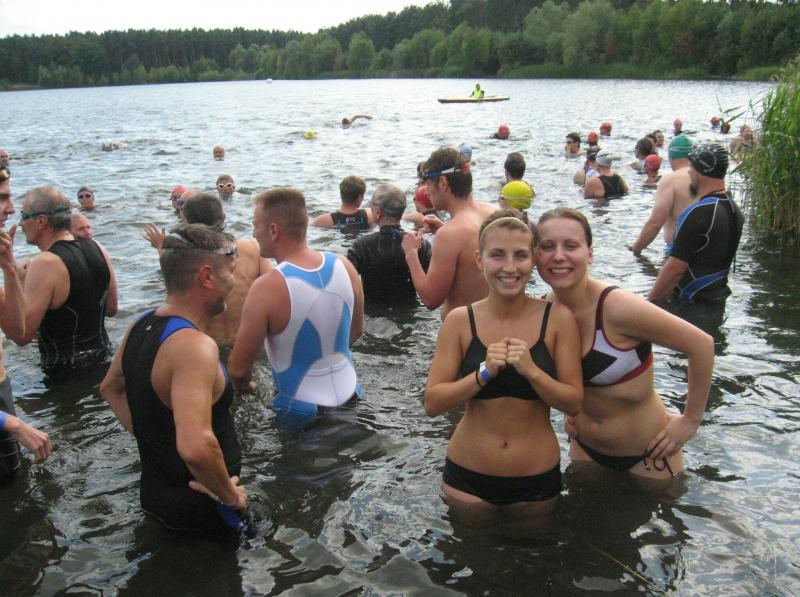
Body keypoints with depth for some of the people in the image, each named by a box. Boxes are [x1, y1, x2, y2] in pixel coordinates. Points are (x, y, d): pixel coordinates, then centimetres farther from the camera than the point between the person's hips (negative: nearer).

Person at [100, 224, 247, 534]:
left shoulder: (141, 325, 0)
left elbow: (111, 387, 20)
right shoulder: (194, 346, -30)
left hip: (153, 491, 9)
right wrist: (230, 495, -25)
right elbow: (195, 448, -42)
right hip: (200, 511, -9)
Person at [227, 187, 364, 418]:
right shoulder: (344, 266, -8)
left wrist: (244, 387, 6)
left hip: (300, 410, -5)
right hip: (348, 398, 5)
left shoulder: (267, 289, -23)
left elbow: (238, 368, -15)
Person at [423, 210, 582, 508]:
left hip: (538, 480, 0)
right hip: (467, 477, 0)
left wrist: (532, 371, -24)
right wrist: (484, 373, -23)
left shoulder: (557, 319, -9)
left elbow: (574, 403, -7)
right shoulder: (459, 321, -8)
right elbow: (432, 403, -9)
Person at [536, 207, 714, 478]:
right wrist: (570, 408, 4)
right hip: (584, 448, 5)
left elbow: (701, 344, -22)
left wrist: (691, 419, -14)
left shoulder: (618, 307, -28)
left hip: (646, 454, -5)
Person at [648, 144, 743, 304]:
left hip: (692, 302, -9)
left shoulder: (696, 213, -23)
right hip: (718, 297, 9)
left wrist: (651, 301, -18)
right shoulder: (734, 209, 6)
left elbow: (675, 268, -25)